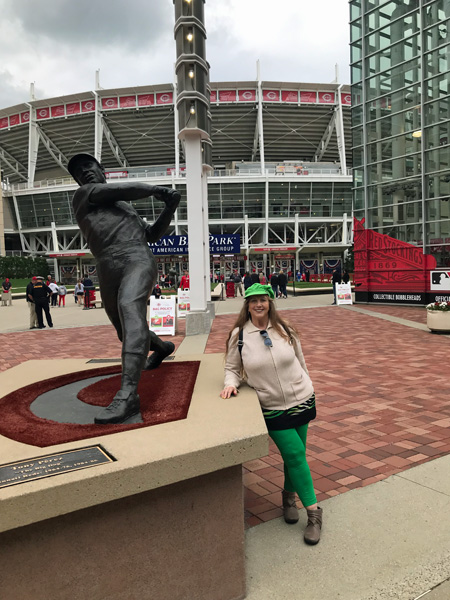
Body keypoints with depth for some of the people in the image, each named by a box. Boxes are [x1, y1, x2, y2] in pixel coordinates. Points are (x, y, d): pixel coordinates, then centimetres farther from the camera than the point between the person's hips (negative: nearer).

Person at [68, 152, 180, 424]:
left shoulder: (126, 207, 31)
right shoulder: (83, 195, 18)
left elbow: (153, 234, 26)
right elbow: (123, 189, 6)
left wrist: (170, 207, 13)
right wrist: (156, 190, 17)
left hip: (138, 261, -1)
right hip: (109, 272, 1)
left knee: (130, 310, -30)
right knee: (127, 332, 15)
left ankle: (128, 395, -42)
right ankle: (162, 347, 50)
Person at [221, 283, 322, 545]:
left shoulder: (285, 330, -3)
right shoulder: (239, 335, -7)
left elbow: (301, 363, 6)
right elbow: (232, 368, 4)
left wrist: (310, 396, 11)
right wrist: (231, 383, -17)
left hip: (301, 401, 2)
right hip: (272, 408, -2)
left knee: (295, 454, 11)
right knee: (295, 455, -5)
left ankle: (289, 494, 37)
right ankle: (313, 511, 11)